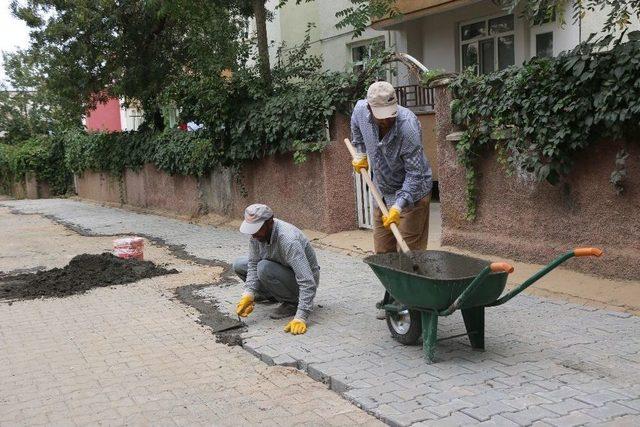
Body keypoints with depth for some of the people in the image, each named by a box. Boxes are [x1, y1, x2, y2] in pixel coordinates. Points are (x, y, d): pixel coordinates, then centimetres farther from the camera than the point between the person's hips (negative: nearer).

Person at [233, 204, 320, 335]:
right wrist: (248, 295, -23)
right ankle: (269, 294, 18)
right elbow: (253, 265, -8)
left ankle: (291, 303, -11)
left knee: (264, 268, -32)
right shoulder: (257, 233, -14)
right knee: (239, 265, 0)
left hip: (301, 281, -7)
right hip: (282, 271, 7)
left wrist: (300, 318, -44)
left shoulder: (288, 240, -37)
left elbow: (308, 283, -39)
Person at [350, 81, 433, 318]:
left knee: (410, 250, -7)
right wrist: (361, 153, 17)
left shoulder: (407, 125, -31)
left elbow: (415, 173, -28)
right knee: (382, 250, 12)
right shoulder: (361, 110, -14)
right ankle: (391, 299, 26)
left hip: (412, 191, -6)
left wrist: (399, 206, -33)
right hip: (383, 191, 6)